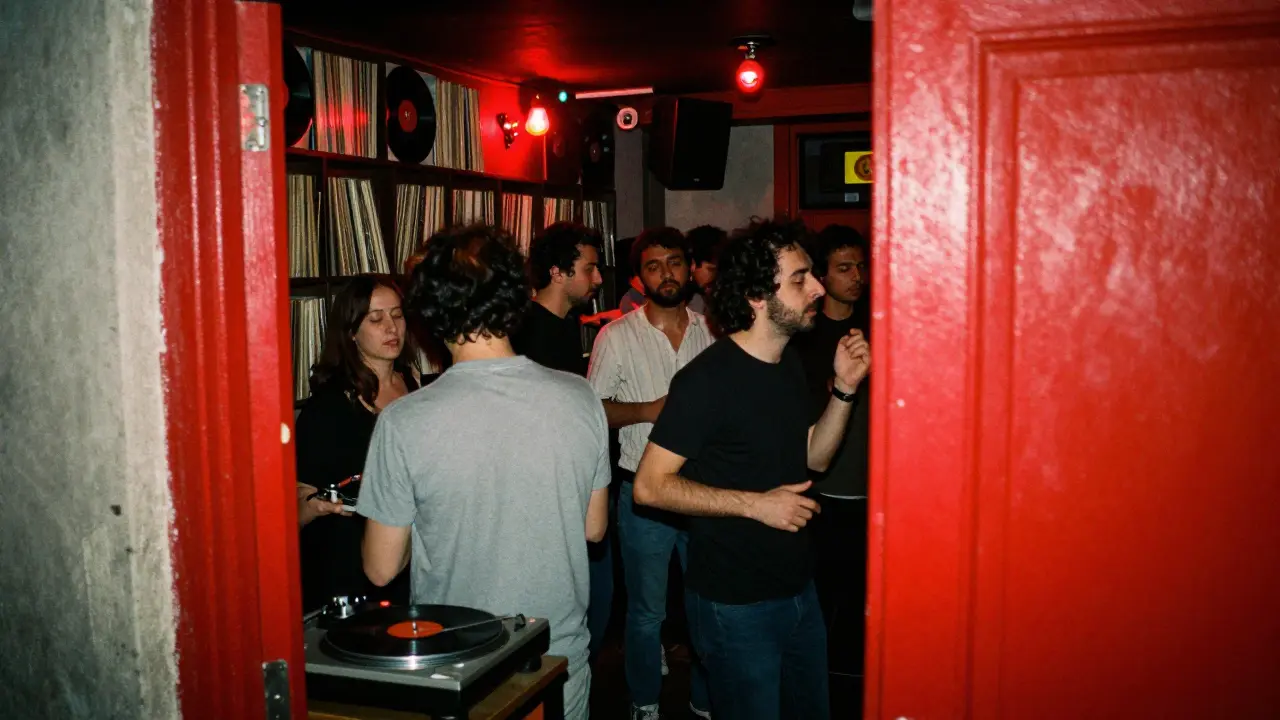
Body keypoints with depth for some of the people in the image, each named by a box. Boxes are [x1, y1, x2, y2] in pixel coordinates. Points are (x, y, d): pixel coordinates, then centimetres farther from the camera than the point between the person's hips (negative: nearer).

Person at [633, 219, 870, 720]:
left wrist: (843, 388, -3)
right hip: (736, 604, -8)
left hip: (798, 588, 8)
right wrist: (755, 503, -24)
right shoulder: (707, 378, -21)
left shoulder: (788, 364, 5)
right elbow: (650, 485, -22)